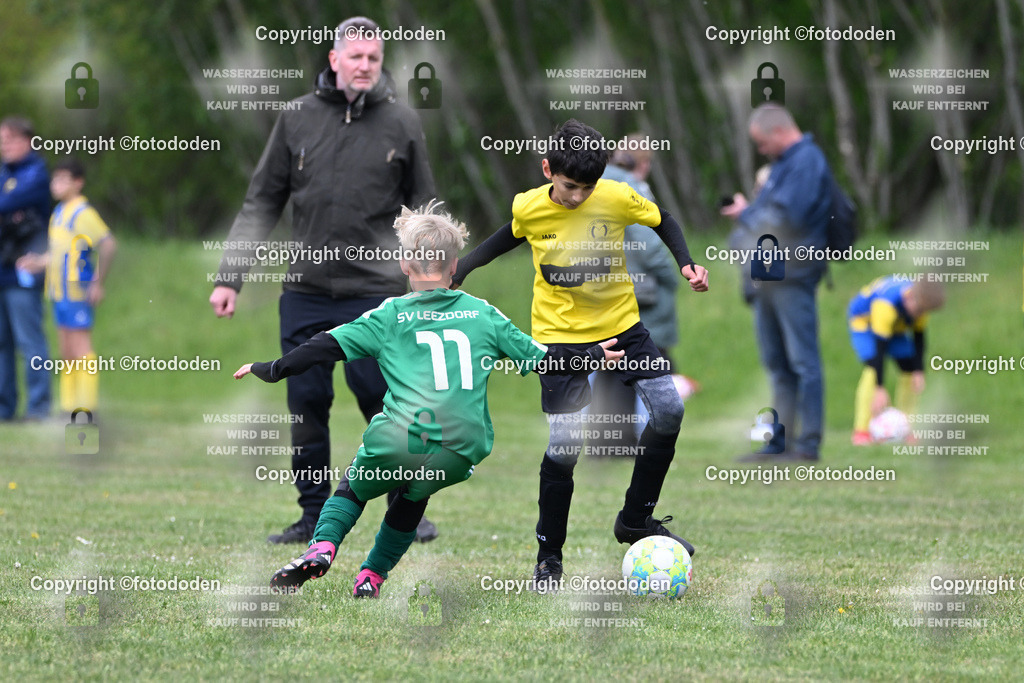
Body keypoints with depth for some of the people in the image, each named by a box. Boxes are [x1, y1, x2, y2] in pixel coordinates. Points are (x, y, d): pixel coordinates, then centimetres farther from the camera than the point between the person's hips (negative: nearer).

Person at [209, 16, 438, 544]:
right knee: (307, 403, 2)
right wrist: (230, 277, 4)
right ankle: (314, 516, 11)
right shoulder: (297, 119, 6)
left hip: (375, 292, -2)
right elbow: (262, 202, 10)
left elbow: (421, 212, 11)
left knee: (382, 401, -5)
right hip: (306, 292, 2)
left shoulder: (401, 125, 4)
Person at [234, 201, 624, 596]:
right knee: (412, 498, 31)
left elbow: (327, 347, 3)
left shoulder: (390, 316, 7)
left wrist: (270, 370, 13)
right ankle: (371, 578, 24)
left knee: (354, 487, 24)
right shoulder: (483, 314, 14)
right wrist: (593, 356, 37)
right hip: (461, 454, 2)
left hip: (398, 445, -2)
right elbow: (542, 359, 20)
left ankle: (322, 547, -1)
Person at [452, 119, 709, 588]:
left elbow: (663, 222, 6)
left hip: (620, 323, 2)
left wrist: (686, 264, -6)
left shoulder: (618, 199, -13)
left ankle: (636, 519, 9)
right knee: (565, 443, -10)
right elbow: (505, 239, 11)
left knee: (668, 410, -11)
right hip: (560, 335, -2)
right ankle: (548, 554, 8)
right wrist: (456, 274, 7)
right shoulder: (528, 208, -12)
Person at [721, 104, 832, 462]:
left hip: (792, 274, -11)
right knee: (777, 364, 13)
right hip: (769, 278, 11)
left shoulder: (806, 162, -12)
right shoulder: (784, 163, 20)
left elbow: (786, 218, -19)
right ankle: (780, 441, 17)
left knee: (803, 362, -8)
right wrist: (747, 212, 5)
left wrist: (747, 215, -4)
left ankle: (808, 443, -8)